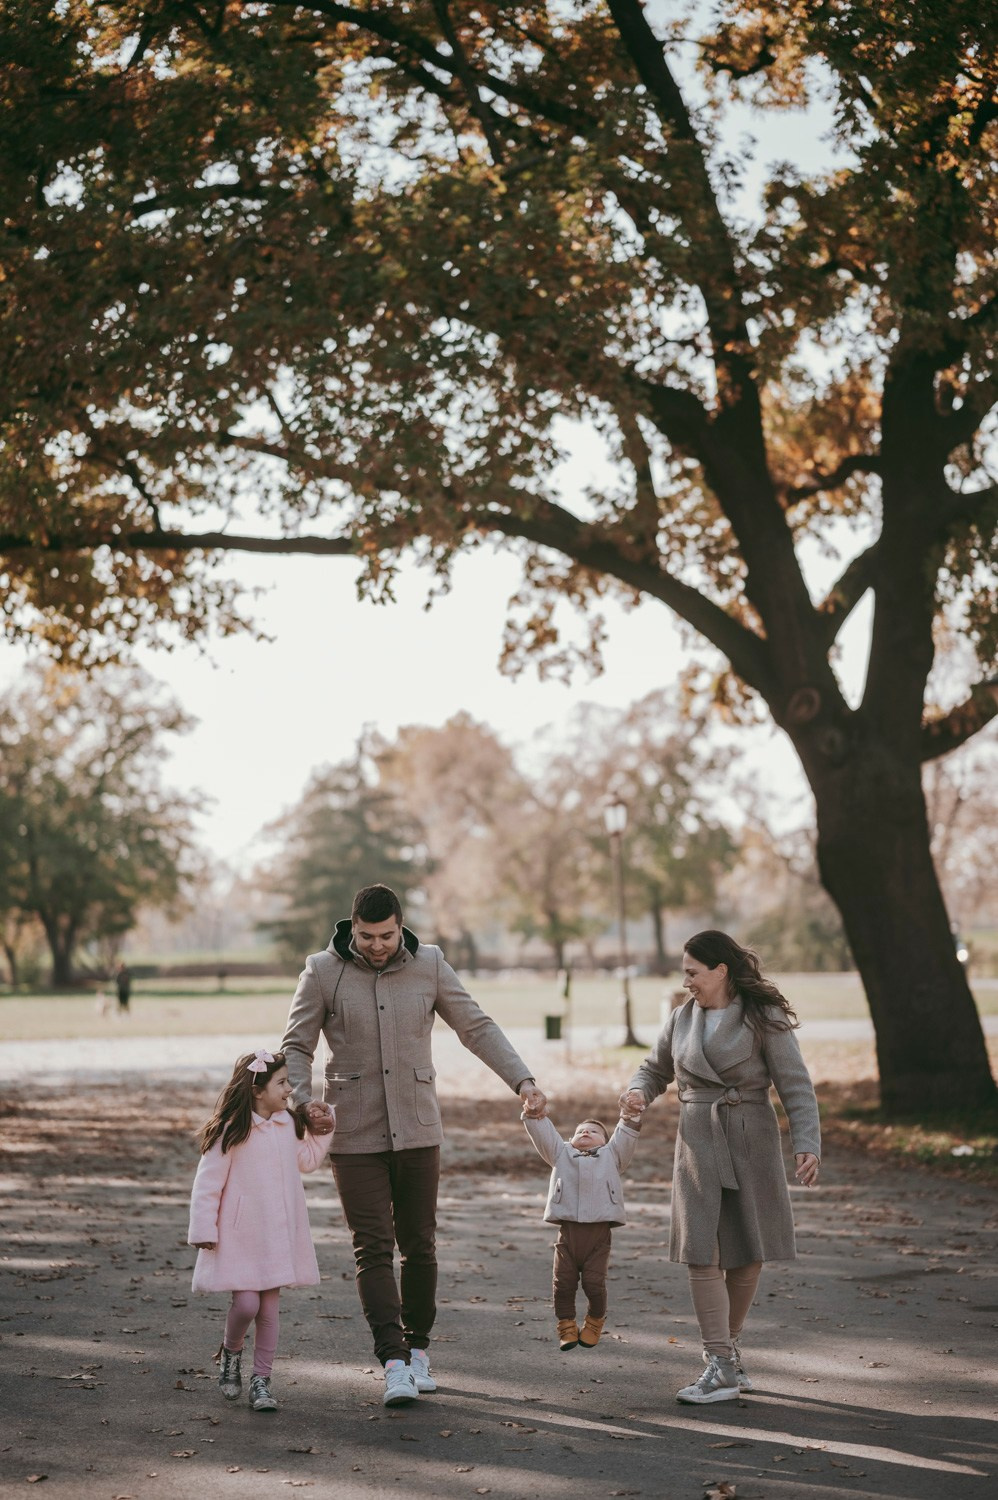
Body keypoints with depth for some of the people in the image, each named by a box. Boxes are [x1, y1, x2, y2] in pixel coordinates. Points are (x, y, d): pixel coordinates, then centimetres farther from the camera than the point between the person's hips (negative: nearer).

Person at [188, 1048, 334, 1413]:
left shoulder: (289, 1125, 6)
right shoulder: (230, 1132, -12)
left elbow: (307, 1161, 22)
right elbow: (208, 1184, -10)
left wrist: (323, 1132, 10)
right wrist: (204, 1230, -12)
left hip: (278, 1236, 5)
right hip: (239, 1236, -5)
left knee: (270, 1308, 5)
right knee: (246, 1303, -10)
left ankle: (261, 1379, 15)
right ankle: (230, 1352, 20)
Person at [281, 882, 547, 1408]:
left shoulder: (428, 965, 0)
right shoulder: (323, 972, -5)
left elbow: (477, 1028, 2)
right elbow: (296, 1045, -1)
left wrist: (523, 1080, -10)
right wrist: (302, 1099, -20)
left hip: (417, 1129, 2)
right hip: (355, 1134, -2)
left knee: (419, 1245, 8)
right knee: (373, 1248, -7)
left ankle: (417, 1349, 24)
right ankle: (394, 1363, -10)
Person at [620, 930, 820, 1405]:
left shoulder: (763, 1018, -5)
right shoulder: (682, 1018, 8)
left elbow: (795, 1086, -8)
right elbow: (655, 1069, 21)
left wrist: (807, 1145, -19)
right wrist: (638, 1092, -2)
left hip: (751, 1142, -2)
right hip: (698, 1141, 3)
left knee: (748, 1255, 3)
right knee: (702, 1252, -9)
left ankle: (728, 1351, 21)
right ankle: (722, 1367, -8)